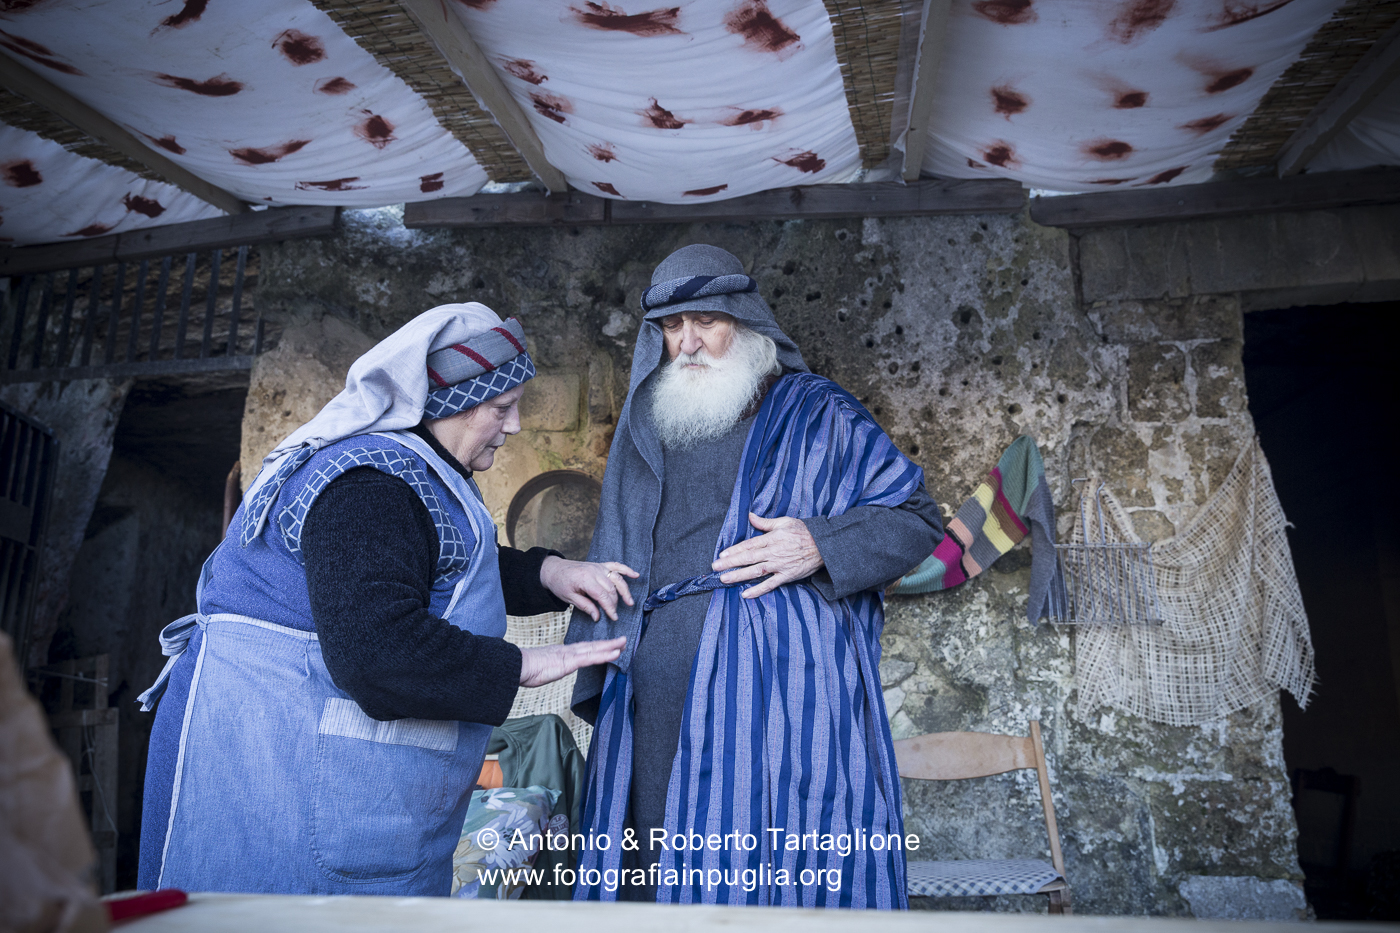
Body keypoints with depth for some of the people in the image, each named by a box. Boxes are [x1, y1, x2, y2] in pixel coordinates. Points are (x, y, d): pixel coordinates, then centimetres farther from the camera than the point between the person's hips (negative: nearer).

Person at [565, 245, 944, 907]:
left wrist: (821, 544, -13)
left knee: (774, 877, -2)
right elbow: (611, 559, 26)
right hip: (654, 711, 4)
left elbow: (918, 519, 5)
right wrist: (596, 676, 17)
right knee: (651, 867, 7)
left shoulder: (817, 416, 6)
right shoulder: (644, 430, 19)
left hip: (778, 701, -4)